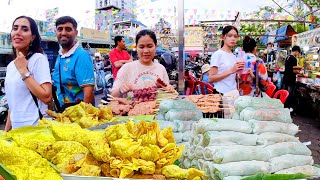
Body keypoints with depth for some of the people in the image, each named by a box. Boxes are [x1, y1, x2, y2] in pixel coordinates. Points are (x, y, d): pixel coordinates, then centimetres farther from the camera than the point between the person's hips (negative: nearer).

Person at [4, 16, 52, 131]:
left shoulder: (38, 59, -11)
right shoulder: (10, 66, 12)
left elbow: (47, 97, -21)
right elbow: (13, 104, 17)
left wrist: (23, 71, -18)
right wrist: (6, 130, 15)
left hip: (35, 128, -7)